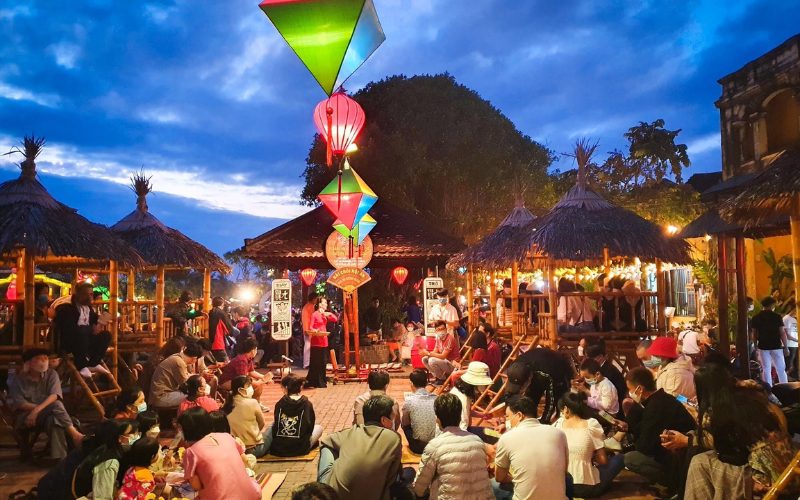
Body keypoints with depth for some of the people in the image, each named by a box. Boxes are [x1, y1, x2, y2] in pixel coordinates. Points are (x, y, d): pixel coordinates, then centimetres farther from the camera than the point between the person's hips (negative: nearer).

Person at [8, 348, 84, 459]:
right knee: (55, 406, -32)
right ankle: (74, 434, -36)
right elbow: (18, 404, -8)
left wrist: (38, 409, -27)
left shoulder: (51, 374, 5)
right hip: (25, 417, -2)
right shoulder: (18, 379, 3)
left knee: (53, 419, -36)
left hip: (48, 414, 2)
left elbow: (54, 395, -10)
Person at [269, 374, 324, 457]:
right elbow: (310, 427, 2)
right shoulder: (307, 404, -6)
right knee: (319, 427, 24)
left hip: (277, 449, 2)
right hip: (300, 449, -2)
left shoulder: (279, 404, -4)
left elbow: (276, 426, 5)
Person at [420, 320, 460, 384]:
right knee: (425, 359, 0)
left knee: (432, 361, -27)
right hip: (445, 361, 8)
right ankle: (438, 377, 7)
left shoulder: (450, 338, -22)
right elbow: (435, 352, 2)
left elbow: (443, 356, -25)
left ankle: (443, 379, -4)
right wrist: (425, 352, -18)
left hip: (453, 364, -8)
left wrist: (428, 353, -23)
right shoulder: (439, 338, 4)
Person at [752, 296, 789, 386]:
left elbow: (754, 335, 4)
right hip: (776, 346, -2)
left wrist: (756, 345, 16)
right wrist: (785, 347, 0)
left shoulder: (755, 318, 1)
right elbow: (782, 333, -7)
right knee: (781, 369, 9)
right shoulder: (777, 316, -6)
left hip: (763, 347, 2)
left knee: (766, 370, 5)